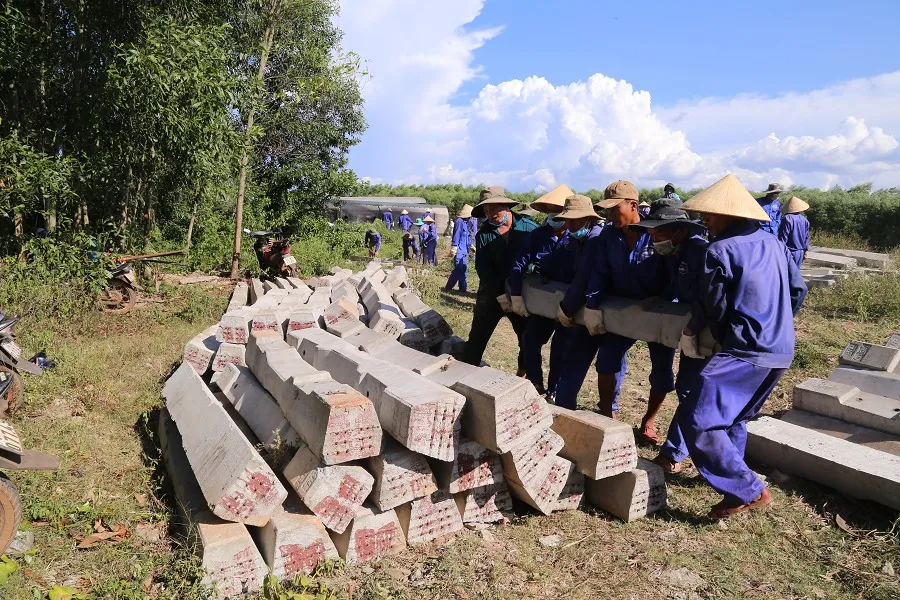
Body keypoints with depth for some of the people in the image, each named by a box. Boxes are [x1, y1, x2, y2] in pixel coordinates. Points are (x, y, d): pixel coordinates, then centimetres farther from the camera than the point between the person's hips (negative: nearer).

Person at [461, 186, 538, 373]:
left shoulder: (529, 228, -6)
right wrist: (501, 295, -21)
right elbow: (483, 270, -10)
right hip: (492, 294, 0)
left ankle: (523, 375, 33)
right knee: (477, 339, -2)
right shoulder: (483, 234, -3)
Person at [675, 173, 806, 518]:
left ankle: (749, 491, -7)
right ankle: (732, 475, 36)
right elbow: (798, 290, 19)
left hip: (746, 351, -9)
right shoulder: (774, 244, 11)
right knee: (732, 416, 25)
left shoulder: (720, 250, -12)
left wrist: (720, 338, 14)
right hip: (780, 350, 9)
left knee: (696, 419, -10)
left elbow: (714, 310, -6)